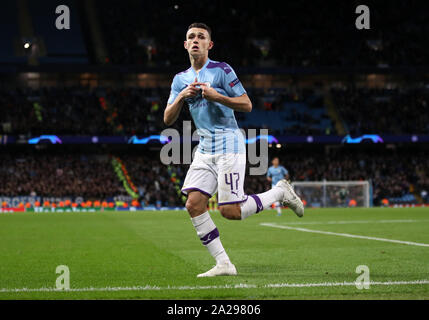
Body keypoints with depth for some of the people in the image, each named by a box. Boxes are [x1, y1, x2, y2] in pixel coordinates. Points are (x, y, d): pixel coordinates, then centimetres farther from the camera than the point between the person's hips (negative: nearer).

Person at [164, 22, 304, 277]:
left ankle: (280, 192, 12)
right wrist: (182, 97, -8)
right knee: (194, 204, -10)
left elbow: (247, 105, -7)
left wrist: (216, 96, -19)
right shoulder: (181, 79, 13)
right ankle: (223, 264, -3)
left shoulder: (222, 70, -4)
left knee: (231, 211, -13)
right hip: (205, 149, 6)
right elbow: (168, 119, 9)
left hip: (229, 145, -6)